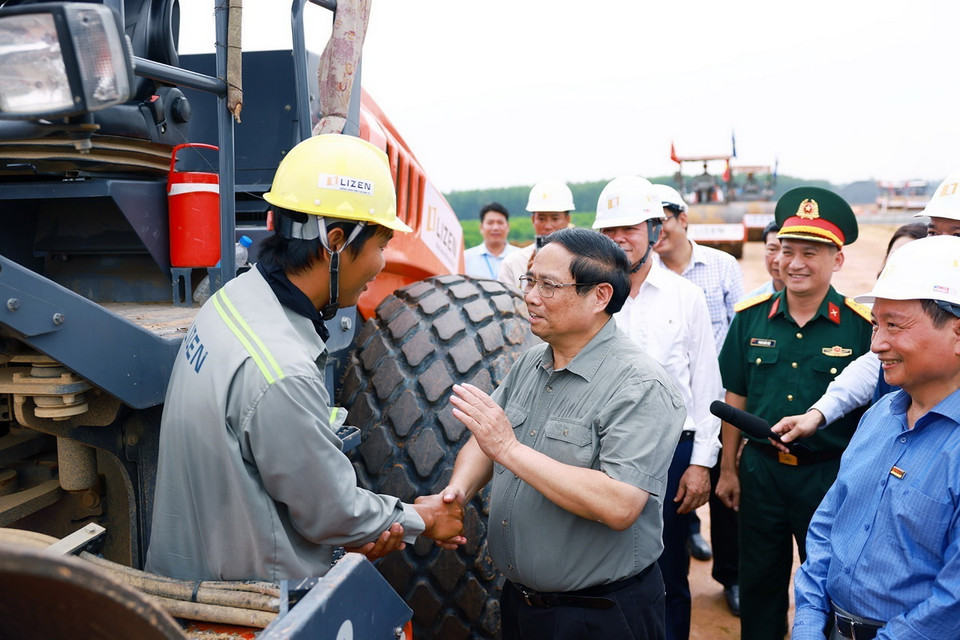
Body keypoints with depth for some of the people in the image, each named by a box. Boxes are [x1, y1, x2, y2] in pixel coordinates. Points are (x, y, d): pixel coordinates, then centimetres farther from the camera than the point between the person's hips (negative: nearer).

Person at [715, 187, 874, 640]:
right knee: (758, 582, 17)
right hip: (760, 469, 3)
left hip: (830, 476, -2)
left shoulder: (860, 326, -10)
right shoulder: (750, 317, -2)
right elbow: (736, 397, 5)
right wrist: (728, 469, 8)